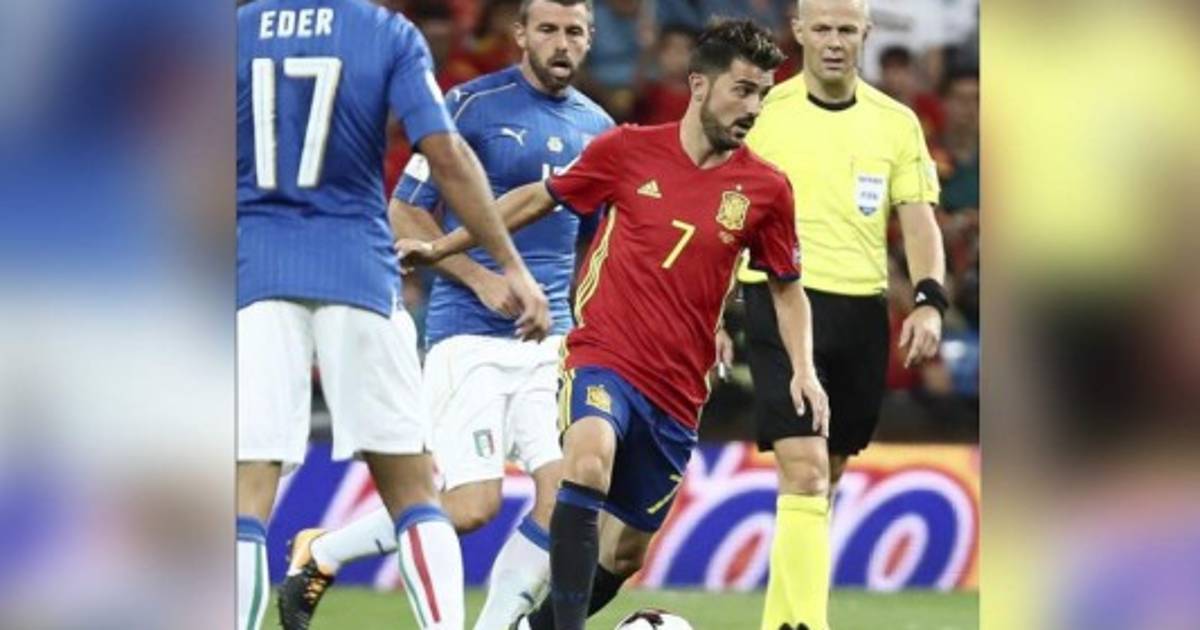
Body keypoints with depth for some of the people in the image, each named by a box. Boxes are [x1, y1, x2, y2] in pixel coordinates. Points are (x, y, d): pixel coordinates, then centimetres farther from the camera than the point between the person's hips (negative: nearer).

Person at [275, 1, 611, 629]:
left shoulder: (597, 128, 13)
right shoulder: (473, 105, -5)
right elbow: (405, 214, -4)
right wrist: (483, 279, -14)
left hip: (552, 339, 6)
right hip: (470, 335, -6)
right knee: (472, 505, -12)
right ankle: (319, 554, 10)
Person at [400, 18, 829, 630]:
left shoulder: (765, 188, 1)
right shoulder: (629, 150, -3)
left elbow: (787, 287, 15)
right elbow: (538, 198, 11)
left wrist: (802, 368, 0)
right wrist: (439, 248, 13)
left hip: (677, 391, 3)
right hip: (602, 357, -3)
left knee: (625, 552, 10)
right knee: (590, 458, -35)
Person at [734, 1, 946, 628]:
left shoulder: (896, 123, 8)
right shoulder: (762, 113, 0)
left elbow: (918, 221, 7)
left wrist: (929, 301, -9)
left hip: (861, 313, 4)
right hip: (781, 304, -4)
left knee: (824, 481, 11)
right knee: (805, 473, -17)